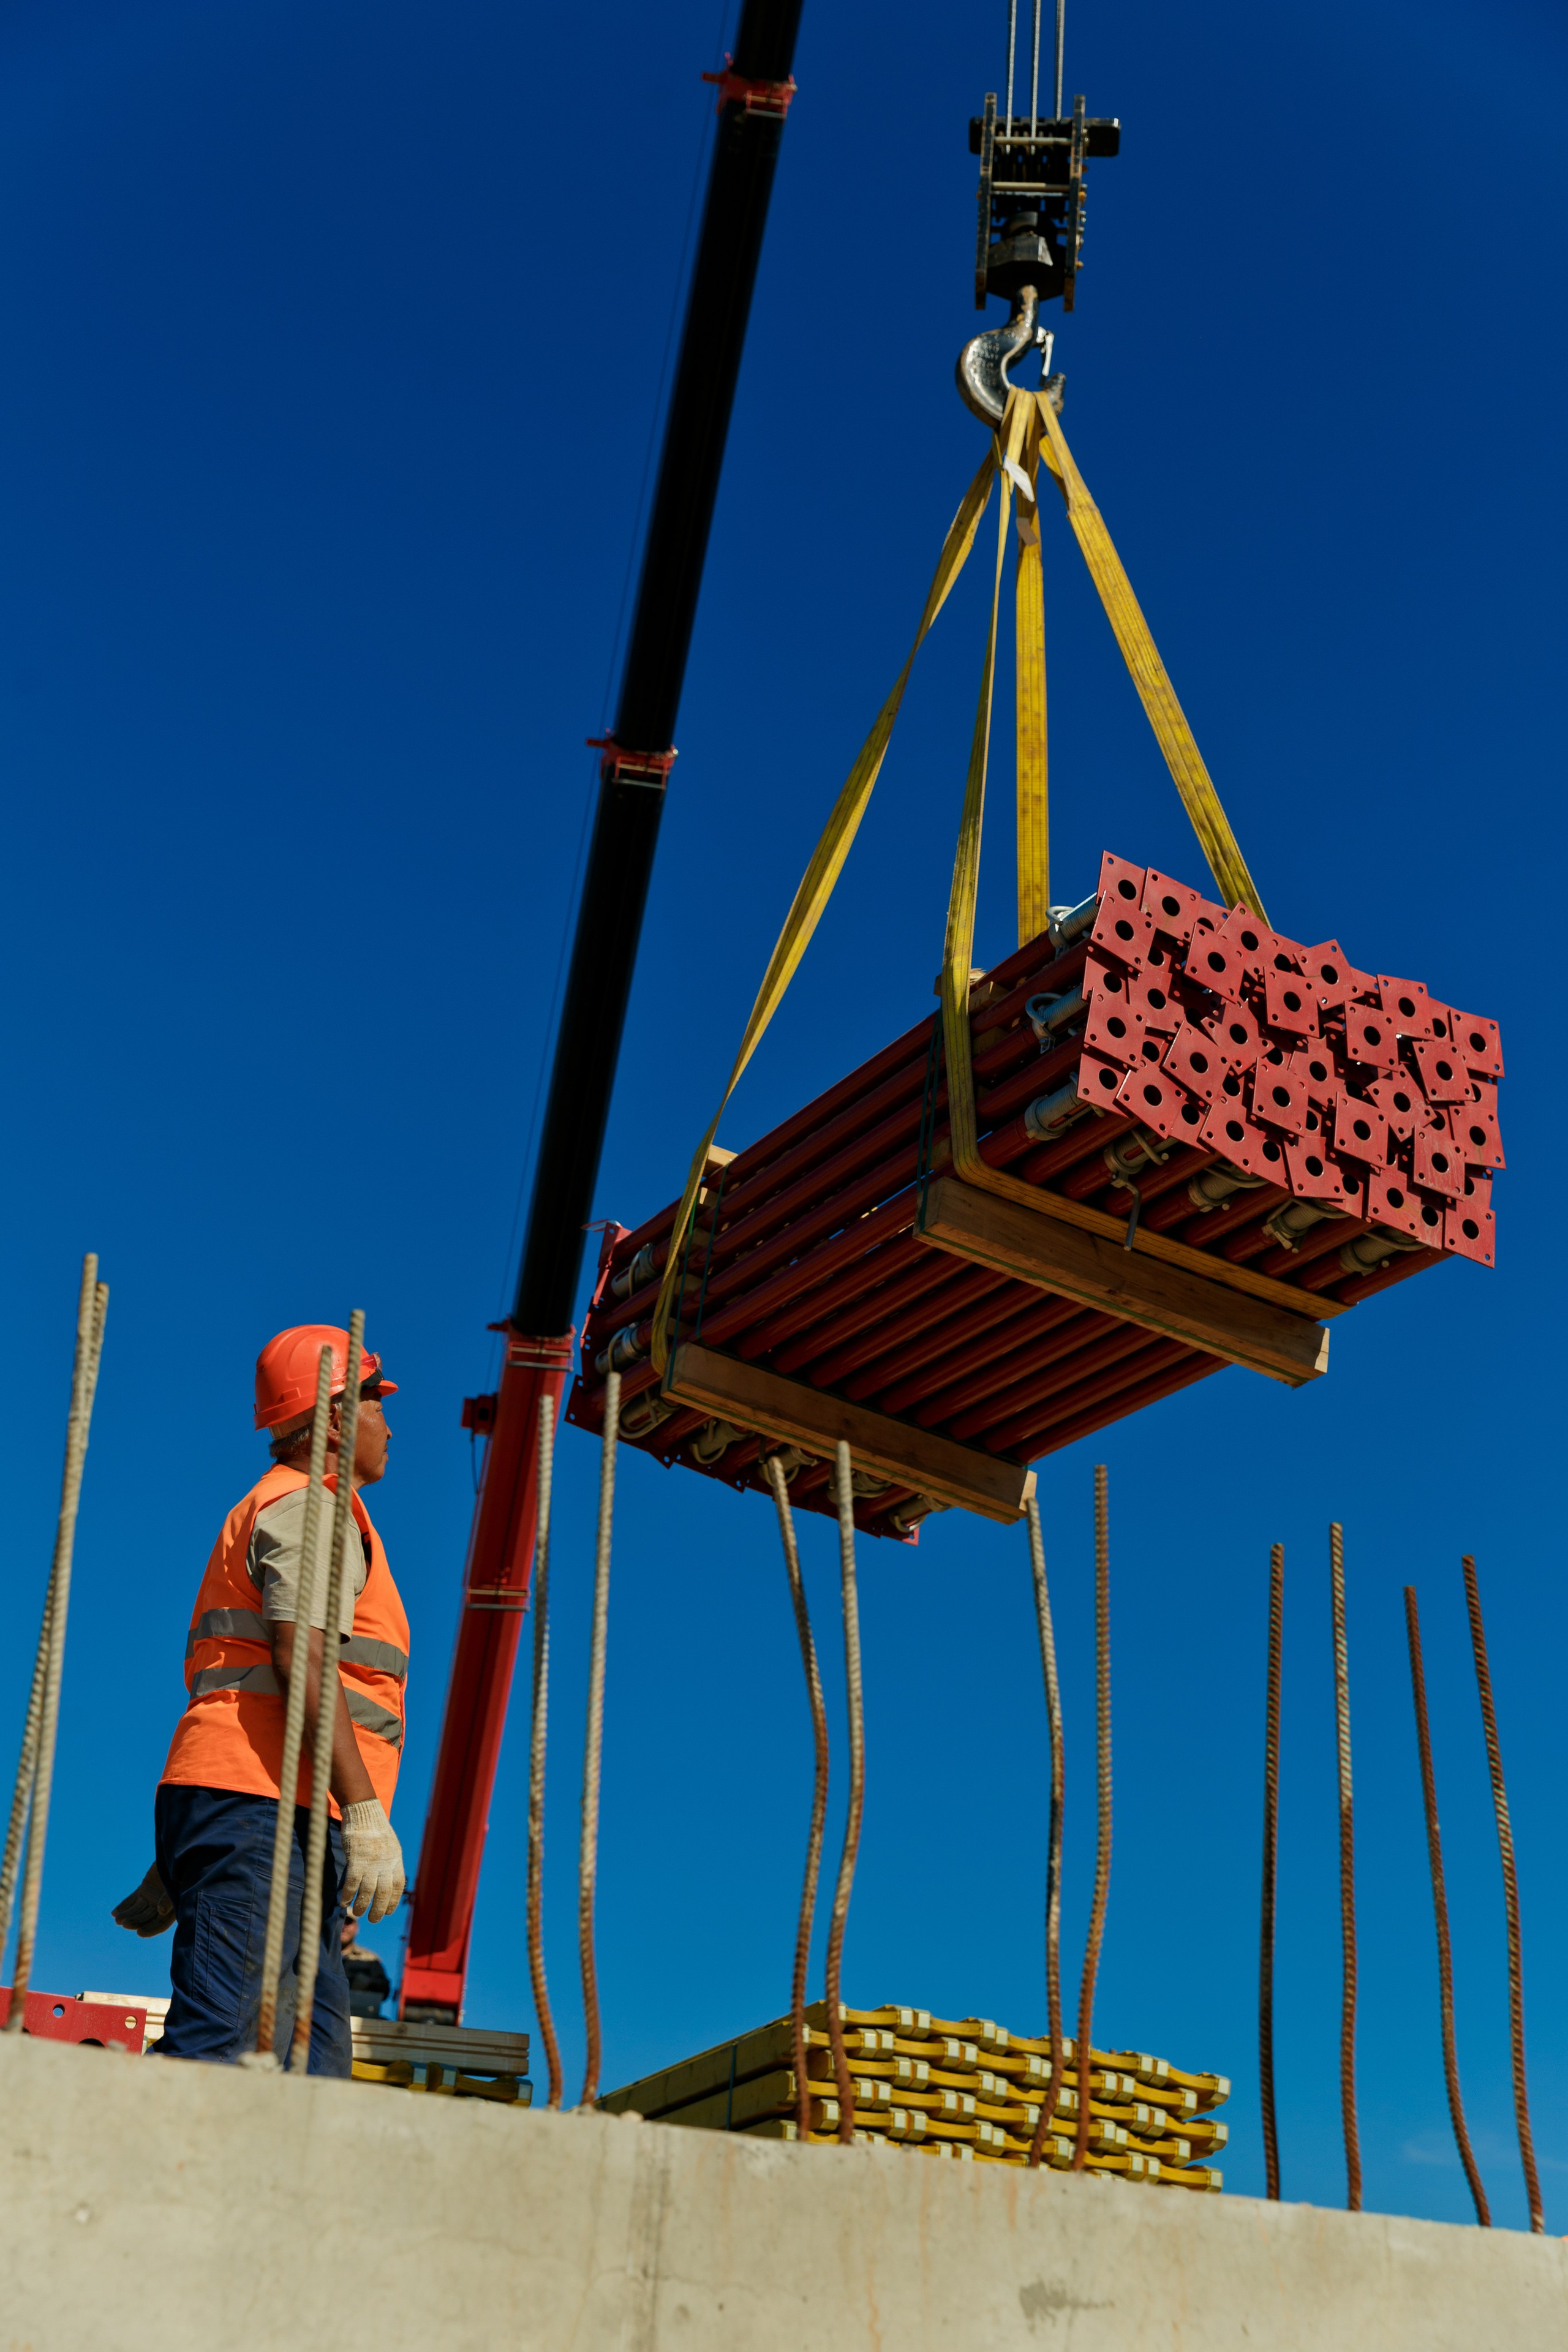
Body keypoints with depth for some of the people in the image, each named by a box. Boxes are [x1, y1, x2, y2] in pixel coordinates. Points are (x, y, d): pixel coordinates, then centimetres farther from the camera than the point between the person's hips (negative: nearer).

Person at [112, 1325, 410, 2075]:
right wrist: (365, 1813, -23)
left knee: (313, 2062, 2)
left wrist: (172, 1870, 28)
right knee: (217, 2051, -18)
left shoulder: (275, 1507, 30)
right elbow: (301, 1660, -16)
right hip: (263, 1812, -10)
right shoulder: (309, 1507, -1)